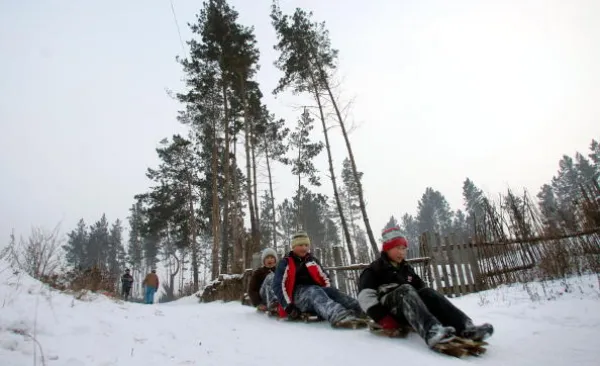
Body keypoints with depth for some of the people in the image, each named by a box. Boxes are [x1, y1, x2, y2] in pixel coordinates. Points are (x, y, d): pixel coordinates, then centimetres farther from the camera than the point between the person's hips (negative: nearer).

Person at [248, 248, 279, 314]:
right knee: (270, 276, -23)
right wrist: (258, 304, -14)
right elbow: (251, 290, 2)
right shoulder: (258, 273, 11)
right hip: (263, 302, -2)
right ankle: (272, 304, -50)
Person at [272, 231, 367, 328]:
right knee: (315, 291, -36)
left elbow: (324, 278, 17)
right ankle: (339, 317, -66)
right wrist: (288, 306, -19)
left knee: (332, 291, -25)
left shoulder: (312, 261, 18)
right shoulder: (285, 263, 3)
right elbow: (278, 285, -7)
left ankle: (361, 312, -49)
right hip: (297, 295, -5)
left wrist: (329, 293, -3)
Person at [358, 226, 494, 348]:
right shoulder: (373, 270, 0)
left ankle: (465, 328, -39)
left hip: (406, 312, 6)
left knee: (427, 292, -20)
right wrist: (383, 318, -23)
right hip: (388, 309, -6)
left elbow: (420, 287, 19)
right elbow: (366, 297, -13)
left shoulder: (406, 269, 22)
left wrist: (432, 305, 0)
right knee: (406, 290, -33)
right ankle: (431, 331, -60)